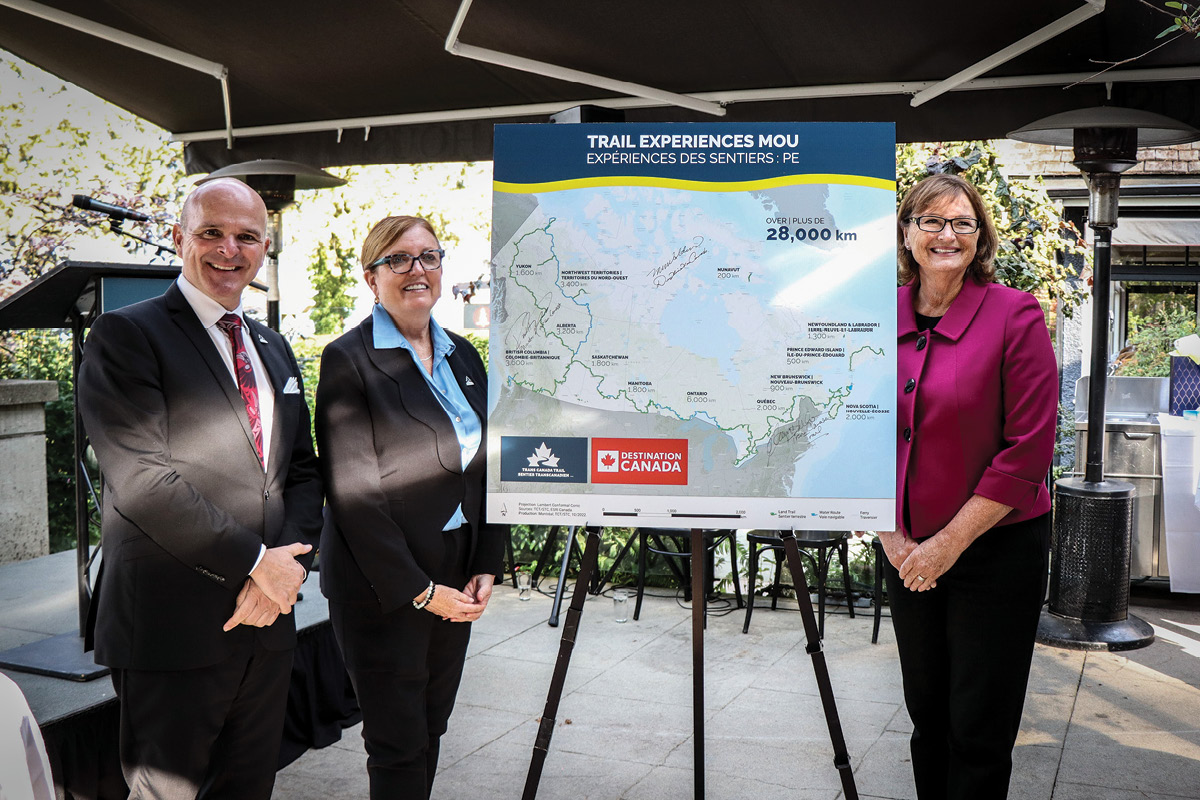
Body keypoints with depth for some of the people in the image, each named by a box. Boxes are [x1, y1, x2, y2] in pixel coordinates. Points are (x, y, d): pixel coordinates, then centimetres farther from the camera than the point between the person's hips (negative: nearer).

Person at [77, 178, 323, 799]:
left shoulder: (273, 348, 15)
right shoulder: (125, 336, -7)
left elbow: (303, 470, 13)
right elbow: (141, 479, -17)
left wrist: (289, 559, -6)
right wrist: (255, 562, -16)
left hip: (267, 617, 7)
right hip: (172, 629, -6)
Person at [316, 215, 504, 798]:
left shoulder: (463, 356, 10)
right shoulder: (348, 360, -11)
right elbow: (353, 493, -15)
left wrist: (486, 568, 2)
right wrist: (419, 590, -15)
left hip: (454, 581, 6)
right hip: (382, 589, -6)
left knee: (431, 729, 15)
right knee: (399, 746, 4)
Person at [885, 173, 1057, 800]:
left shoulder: (1015, 315, -11)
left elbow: (1029, 449, -14)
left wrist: (949, 543, -14)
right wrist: (891, 534, -3)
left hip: (997, 552, -4)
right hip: (910, 556, 4)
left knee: (978, 731, 5)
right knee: (926, 713, 18)